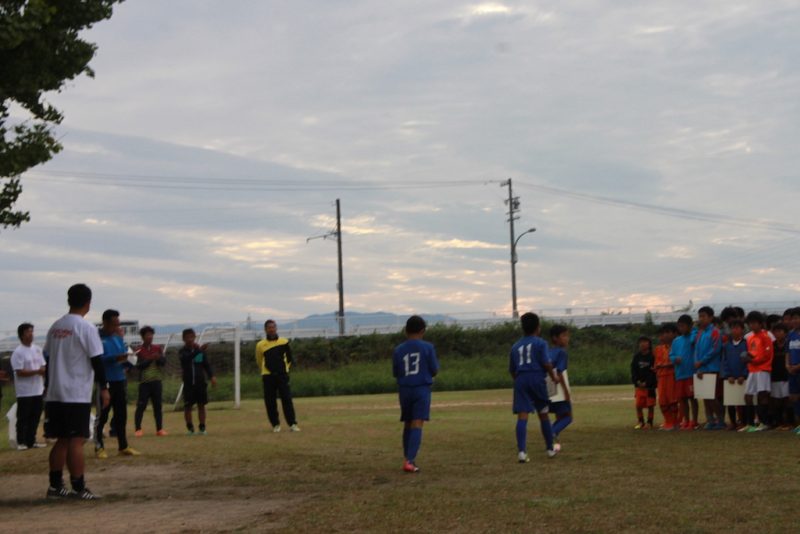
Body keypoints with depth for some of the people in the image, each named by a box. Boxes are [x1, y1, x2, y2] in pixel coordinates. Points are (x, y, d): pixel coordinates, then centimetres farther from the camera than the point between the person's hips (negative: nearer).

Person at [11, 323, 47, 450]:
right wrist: (37, 371, -21)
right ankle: (21, 442, 6)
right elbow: (19, 372, -17)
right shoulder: (18, 352, -10)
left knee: (35, 417, 9)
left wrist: (44, 371, -6)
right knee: (23, 418, -1)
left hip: (38, 390, 6)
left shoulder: (37, 349, 11)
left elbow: (43, 367, 15)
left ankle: (31, 441, 17)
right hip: (25, 392, -6)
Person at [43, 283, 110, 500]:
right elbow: (96, 360, -12)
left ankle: (55, 486, 14)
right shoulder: (86, 328, -10)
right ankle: (78, 488, -3)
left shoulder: (55, 327, 11)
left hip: (55, 394, 7)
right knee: (76, 441, -5)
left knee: (61, 440, 13)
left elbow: (49, 359, 16)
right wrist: (103, 388, -4)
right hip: (77, 395, -7)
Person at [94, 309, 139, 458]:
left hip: (120, 380, 6)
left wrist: (126, 360, -4)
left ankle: (123, 446, 15)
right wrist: (115, 358, -24)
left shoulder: (118, 337, 13)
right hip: (104, 381, -6)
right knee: (102, 415, -1)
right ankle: (99, 447, 7)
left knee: (121, 415, 9)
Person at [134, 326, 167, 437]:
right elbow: (138, 366, -9)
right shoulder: (139, 351, -1)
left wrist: (158, 358, -18)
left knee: (157, 406, 5)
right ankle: (138, 429, 1)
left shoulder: (158, 348, 8)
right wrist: (149, 359, -20)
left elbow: (164, 362, 2)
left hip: (156, 381, 3)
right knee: (141, 406, -5)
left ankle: (159, 429, 10)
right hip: (144, 382, -3)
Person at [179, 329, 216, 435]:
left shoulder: (200, 350, 5)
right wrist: (198, 350, -38)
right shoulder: (182, 351, -3)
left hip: (201, 383, 2)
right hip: (188, 383, -2)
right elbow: (187, 358, -25)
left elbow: (206, 364, 7)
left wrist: (212, 376, -9)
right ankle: (190, 428, 10)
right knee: (188, 406, 0)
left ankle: (202, 428, 9)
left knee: (201, 405, 4)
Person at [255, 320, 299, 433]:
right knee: (270, 402, 1)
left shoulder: (284, 342, 4)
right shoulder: (260, 345, 1)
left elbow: (289, 358, 16)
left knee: (287, 399, -7)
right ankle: (275, 424, 13)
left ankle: (292, 424, -4)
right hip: (268, 377, 0)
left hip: (282, 375, 0)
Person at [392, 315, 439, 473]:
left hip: (404, 390, 3)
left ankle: (408, 459, 23)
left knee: (408, 424, 17)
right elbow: (434, 371, -1)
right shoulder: (427, 347, -4)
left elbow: (395, 373, 9)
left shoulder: (398, 350, 3)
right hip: (422, 389, -3)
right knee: (417, 425, -9)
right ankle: (409, 461, -21)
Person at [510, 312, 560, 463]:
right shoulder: (540, 343, 2)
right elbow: (546, 363, -9)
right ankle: (550, 448, 27)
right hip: (537, 379, -2)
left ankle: (521, 452, -20)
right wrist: (553, 376, 7)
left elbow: (512, 369, 17)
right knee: (544, 415, 13)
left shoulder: (515, 346, 16)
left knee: (522, 416, -6)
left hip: (520, 381, 3)